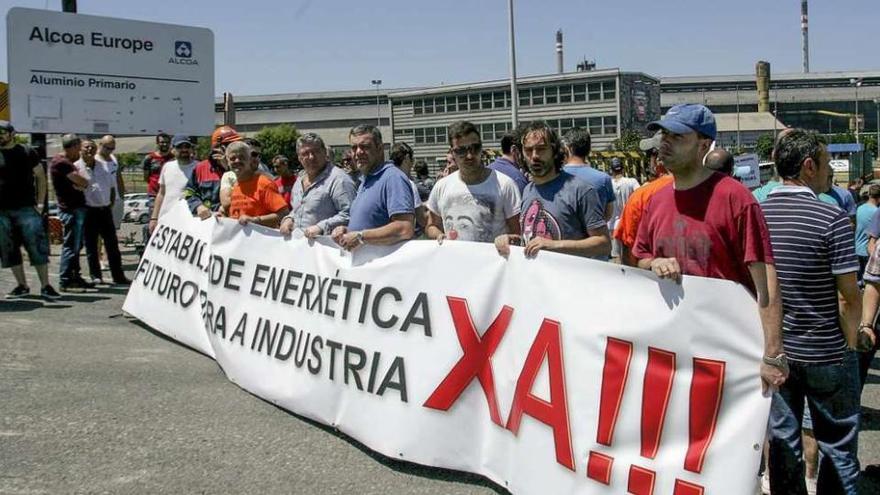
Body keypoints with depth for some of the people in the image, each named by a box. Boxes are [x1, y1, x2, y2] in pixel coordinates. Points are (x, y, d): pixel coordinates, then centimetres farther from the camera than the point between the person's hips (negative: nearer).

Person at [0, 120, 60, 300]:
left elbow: (40, 176, 9)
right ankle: (22, 285, 17)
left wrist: (40, 203, 2)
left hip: (26, 209, -3)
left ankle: (45, 286, -5)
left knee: (37, 245, -8)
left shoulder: (26, 152, 4)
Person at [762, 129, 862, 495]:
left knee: (781, 438, 14)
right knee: (837, 445, 10)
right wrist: (849, 343, 0)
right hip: (825, 353, -4)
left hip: (773, 350, 5)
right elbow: (850, 297, -14)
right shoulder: (831, 219, -16)